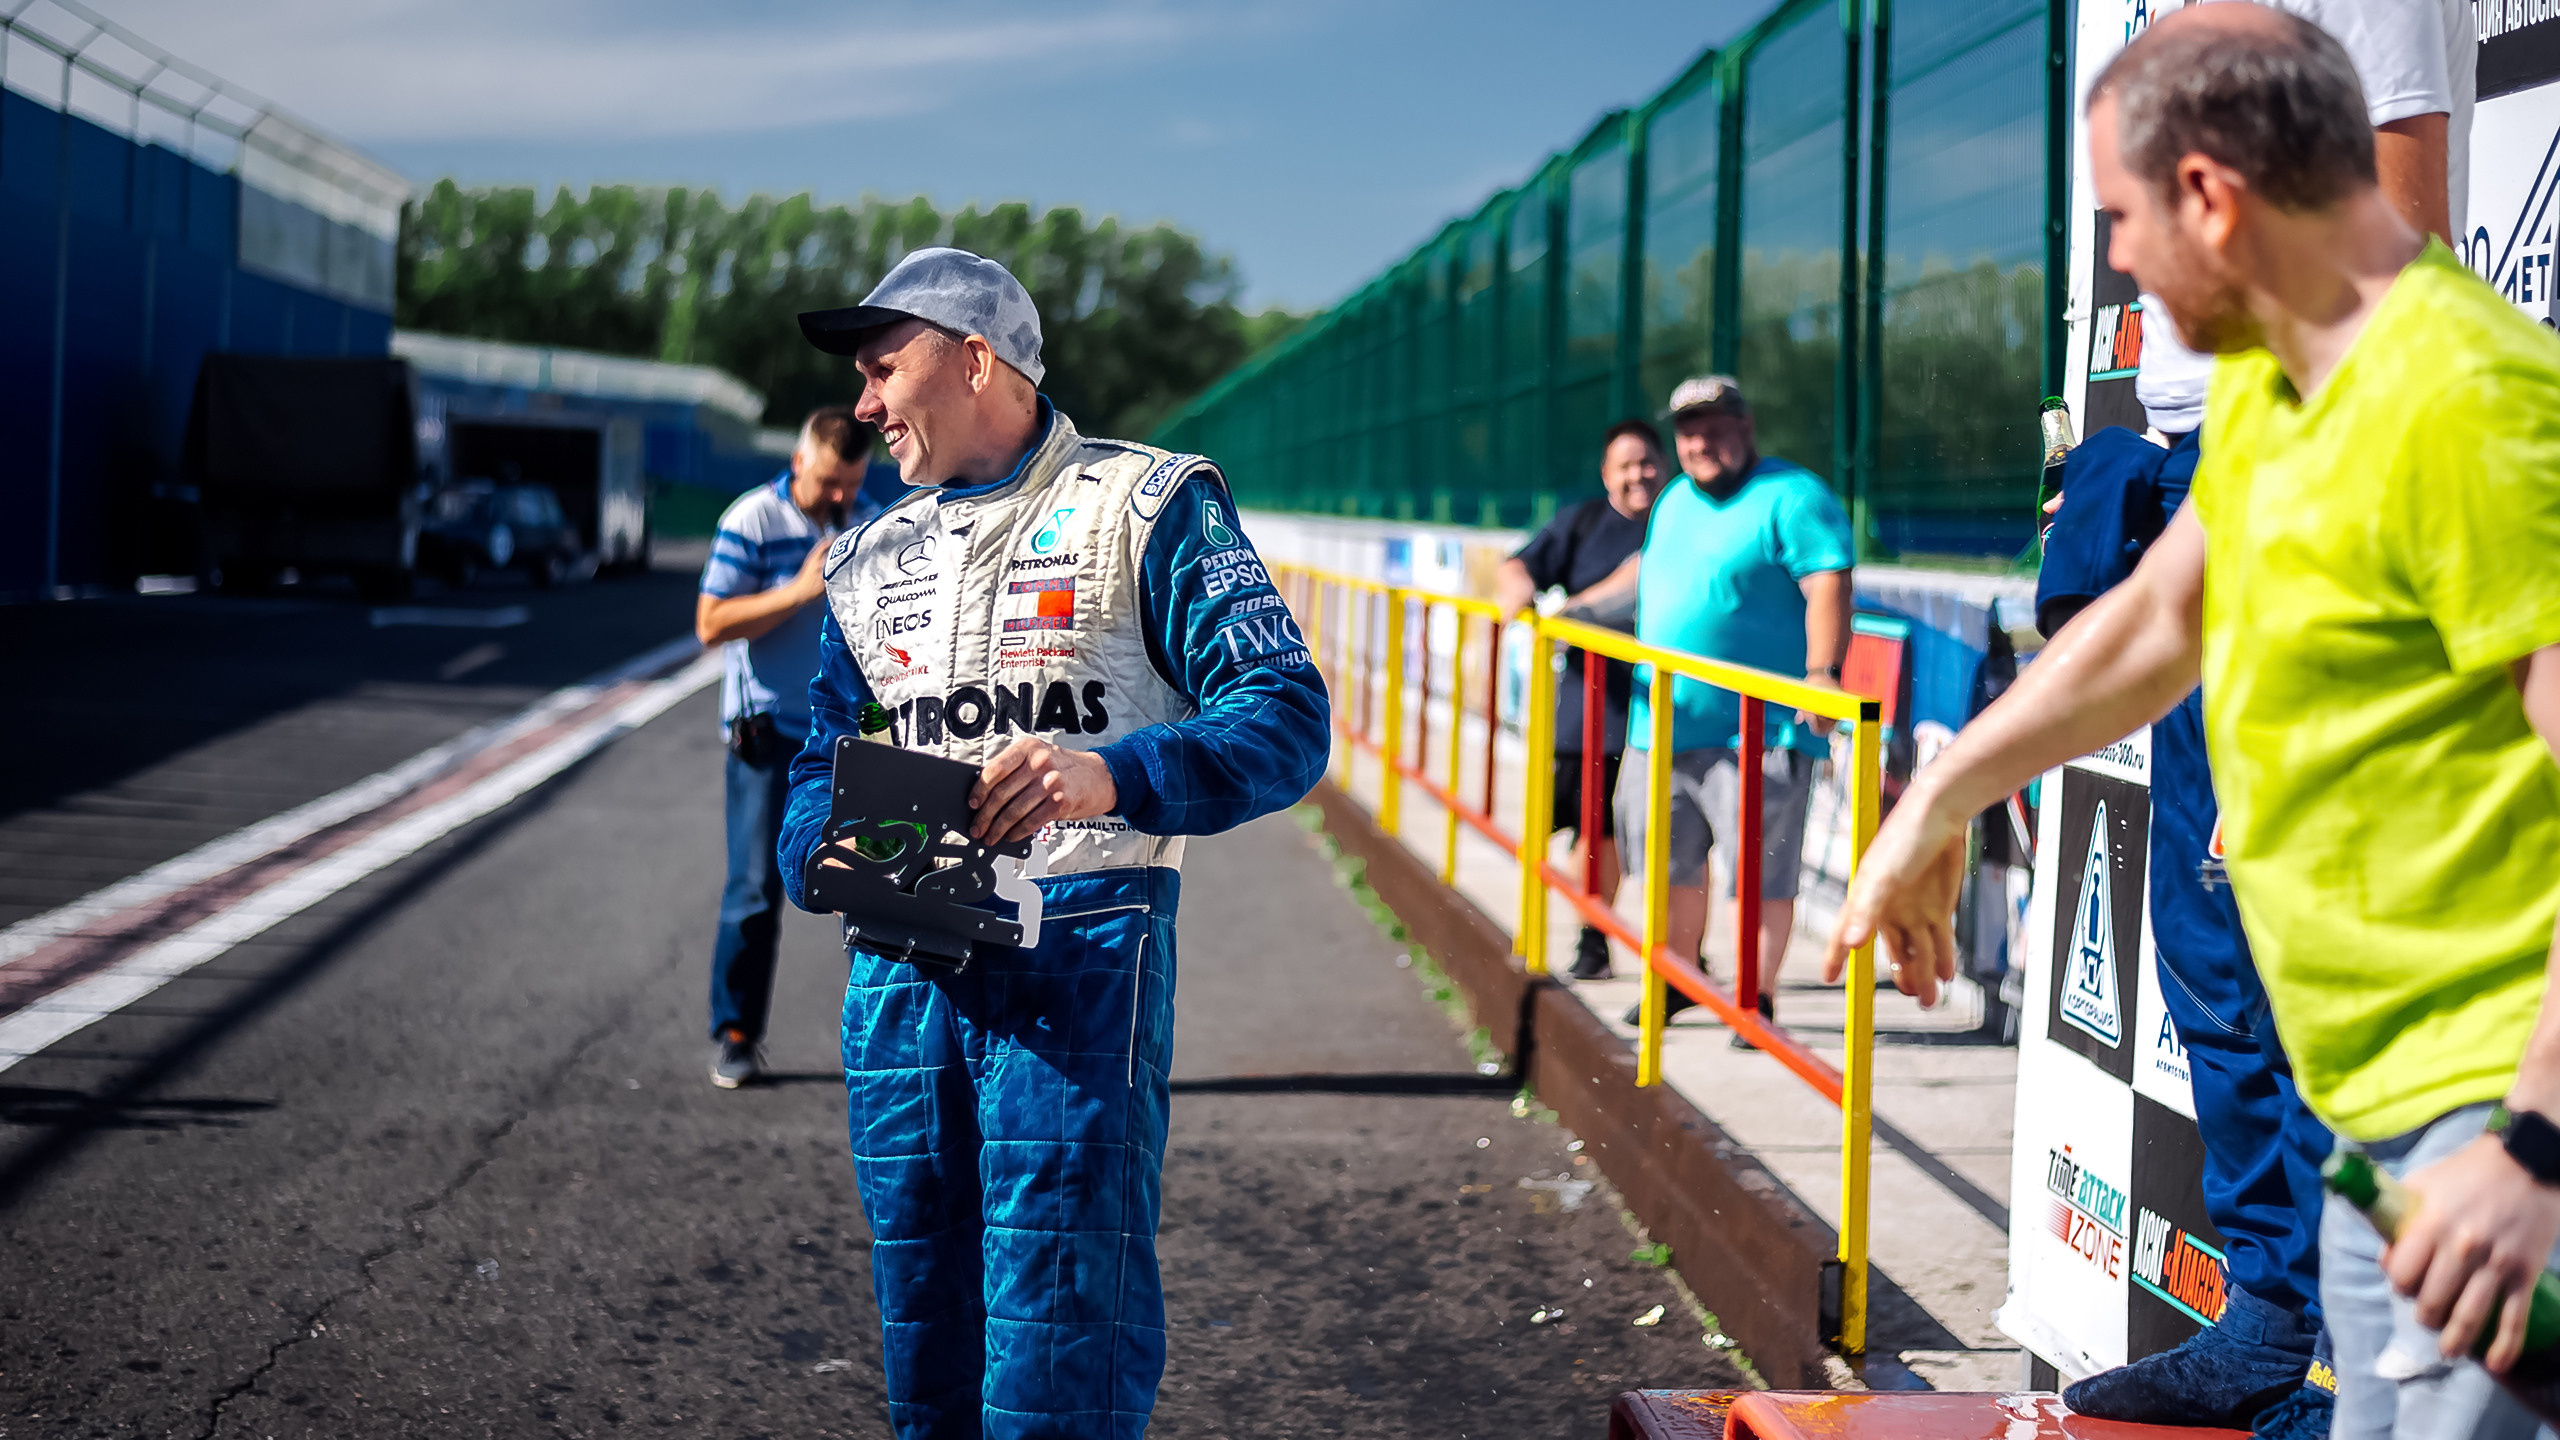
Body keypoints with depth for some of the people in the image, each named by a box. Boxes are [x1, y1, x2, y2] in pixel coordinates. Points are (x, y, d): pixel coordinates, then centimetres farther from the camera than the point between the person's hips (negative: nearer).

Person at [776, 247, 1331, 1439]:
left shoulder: (1147, 506, 1)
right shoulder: (870, 557, 19)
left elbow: (1285, 720, -8)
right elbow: (823, 761, 19)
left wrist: (1110, 776, -26)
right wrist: (834, 856, -6)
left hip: (1081, 949, -6)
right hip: (900, 970, 6)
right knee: (923, 1344, 11)